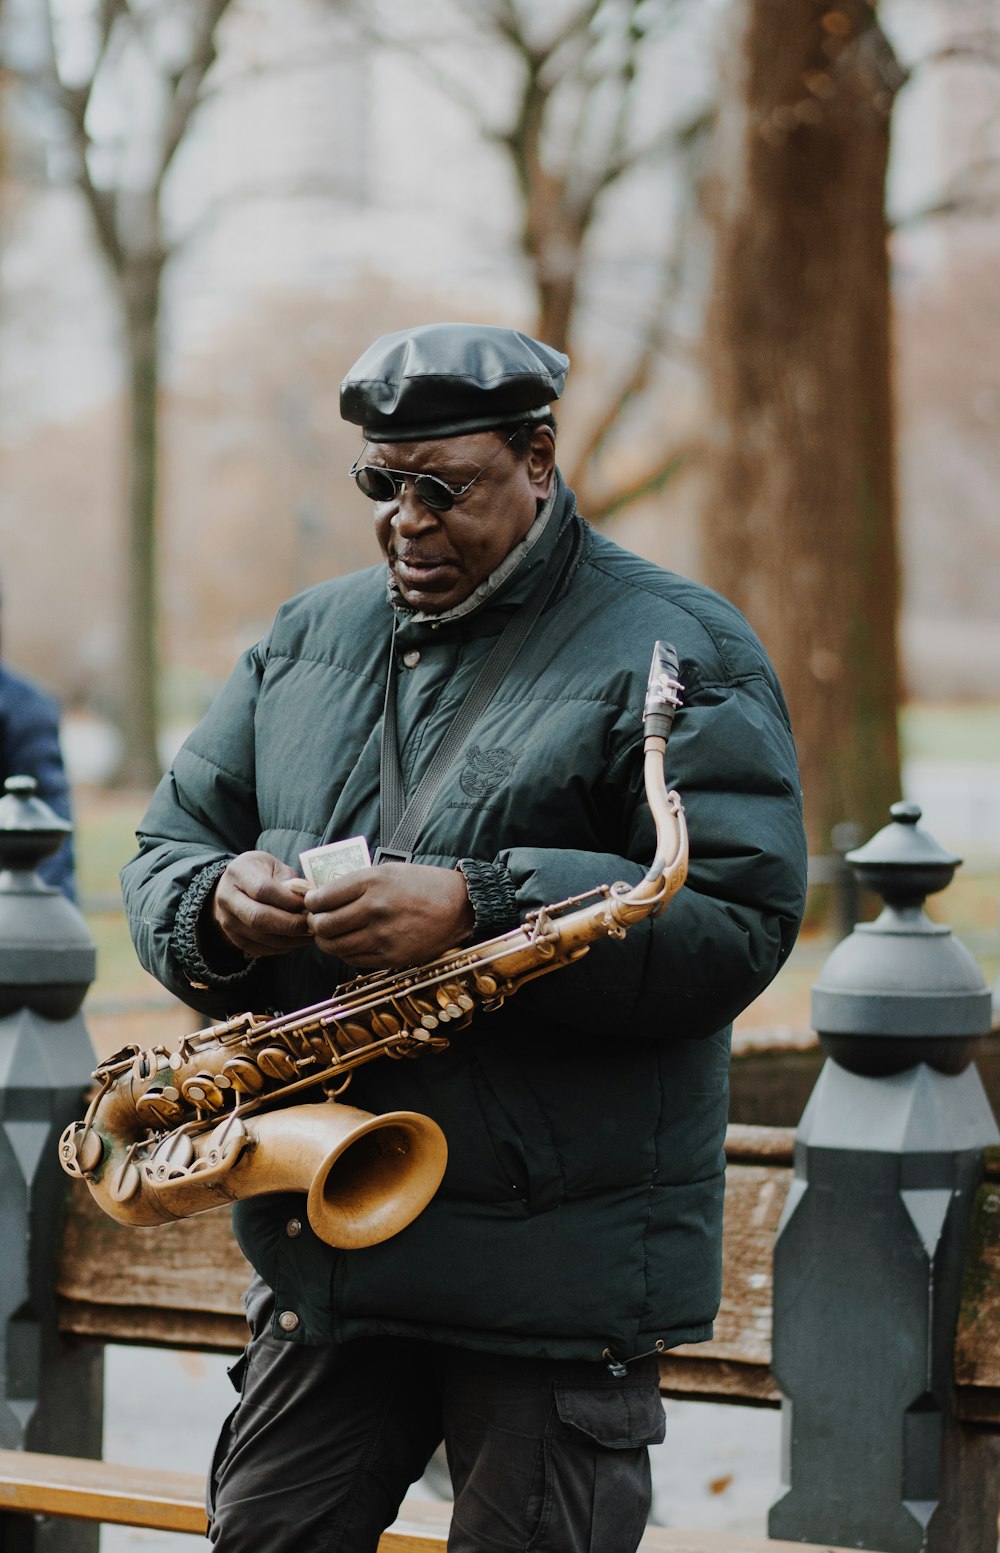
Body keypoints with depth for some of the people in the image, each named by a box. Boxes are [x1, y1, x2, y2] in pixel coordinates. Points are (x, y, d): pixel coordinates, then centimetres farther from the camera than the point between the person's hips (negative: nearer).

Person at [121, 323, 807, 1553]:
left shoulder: (674, 653, -5)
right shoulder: (306, 643, 15)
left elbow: (739, 920, -15)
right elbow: (163, 853, 16)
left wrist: (476, 912, -26)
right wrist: (220, 906, -10)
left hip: (559, 1261, -5)